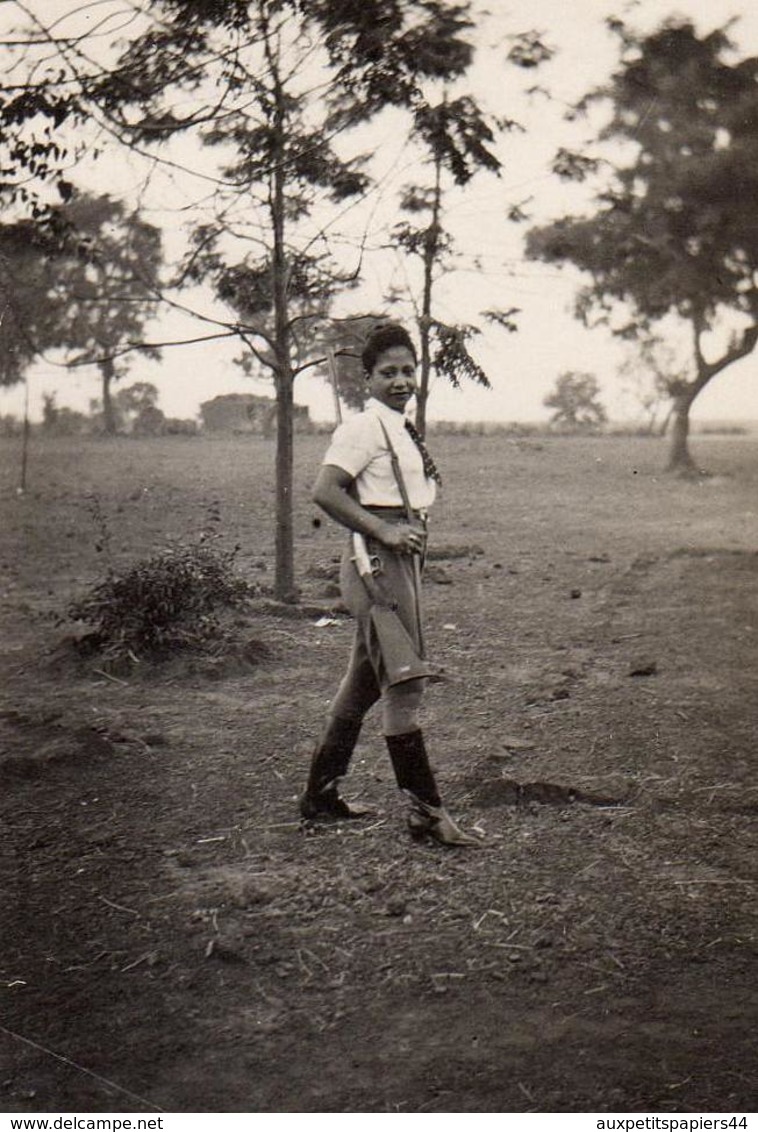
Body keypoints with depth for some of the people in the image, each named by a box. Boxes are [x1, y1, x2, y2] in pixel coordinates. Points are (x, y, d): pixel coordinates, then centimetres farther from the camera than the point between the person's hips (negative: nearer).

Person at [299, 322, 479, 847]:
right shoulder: (364, 427, -12)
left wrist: (427, 474, 7)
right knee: (404, 682, -8)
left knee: (367, 678, 15)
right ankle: (427, 810, -4)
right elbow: (325, 491, -21)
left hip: (403, 555, 10)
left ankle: (321, 794, 25)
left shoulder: (402, 429, 17)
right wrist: (384, 530, -22)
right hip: (379, 561, -10)